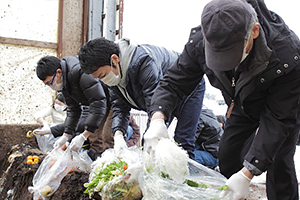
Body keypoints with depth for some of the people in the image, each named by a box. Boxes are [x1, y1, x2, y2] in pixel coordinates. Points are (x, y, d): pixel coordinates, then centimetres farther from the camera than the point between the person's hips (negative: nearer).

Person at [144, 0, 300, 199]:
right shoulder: (200, 40, -30)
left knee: (278, 163, -14)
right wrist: (157, 119, -42)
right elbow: (174, 83, -20)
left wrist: (246, 174, -41)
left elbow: (278, 119, -35)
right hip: (242, 106, 4)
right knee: (228, 155, 3)